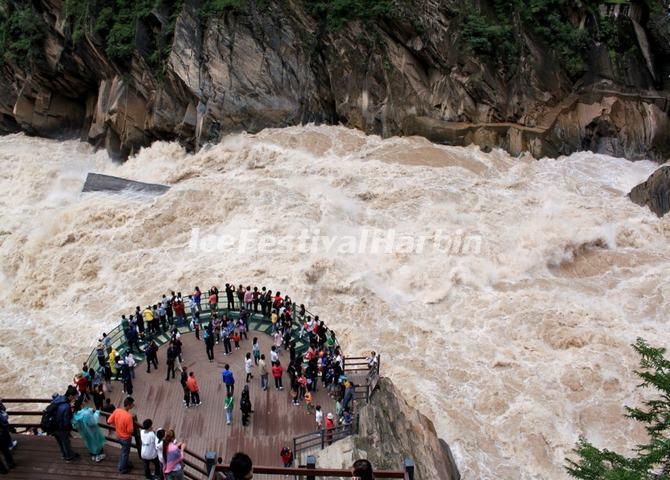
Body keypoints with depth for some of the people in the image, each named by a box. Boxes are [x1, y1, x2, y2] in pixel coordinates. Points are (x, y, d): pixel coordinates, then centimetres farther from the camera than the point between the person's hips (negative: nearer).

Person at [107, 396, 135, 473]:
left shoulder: (117, 411, -18)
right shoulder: (128, 416, -37)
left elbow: (109, 421, -6)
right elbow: (130, 430, -29)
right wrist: (133, 426, -8)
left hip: (119, 435, 6)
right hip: (126, 438, -6)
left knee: (123, 450, 31)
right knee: (125, 452, 19)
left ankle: (125, 463, 52)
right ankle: (122, 468, 39)